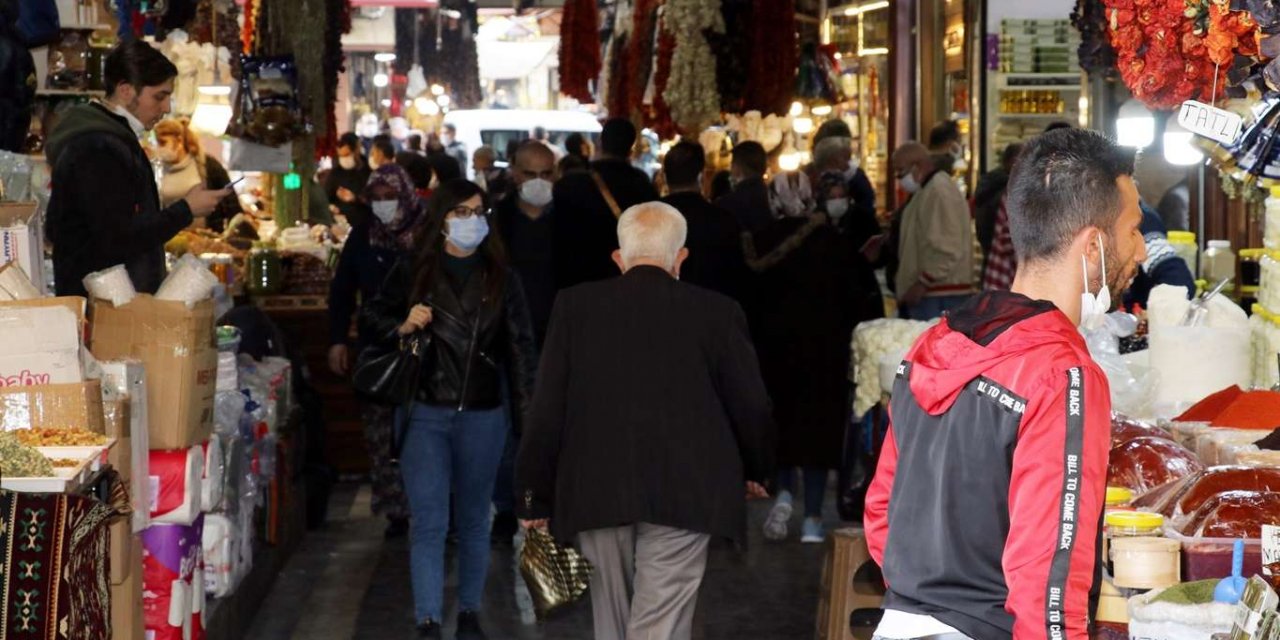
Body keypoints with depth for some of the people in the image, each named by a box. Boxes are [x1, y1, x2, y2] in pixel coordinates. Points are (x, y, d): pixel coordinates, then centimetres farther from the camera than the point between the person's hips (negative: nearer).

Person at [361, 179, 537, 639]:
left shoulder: (500, 278, 4)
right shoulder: (412, 272, 0)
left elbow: (520, 349, 4)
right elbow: (371, 320, 9)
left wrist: (528, 415, -3)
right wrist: (402, 326, -13)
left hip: (483, 416, 2)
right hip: (425, 413, -1)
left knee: (473, 520, 12)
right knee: (428, 522, -5)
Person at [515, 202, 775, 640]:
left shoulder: (574, 306, 2)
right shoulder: (717, 312, -2)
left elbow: (547, 408, 2)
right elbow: (750, 404, 5)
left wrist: (535, 496, 10)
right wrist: (754, 470, 24)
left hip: (596, 490, 2)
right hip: (684, 495, -2)